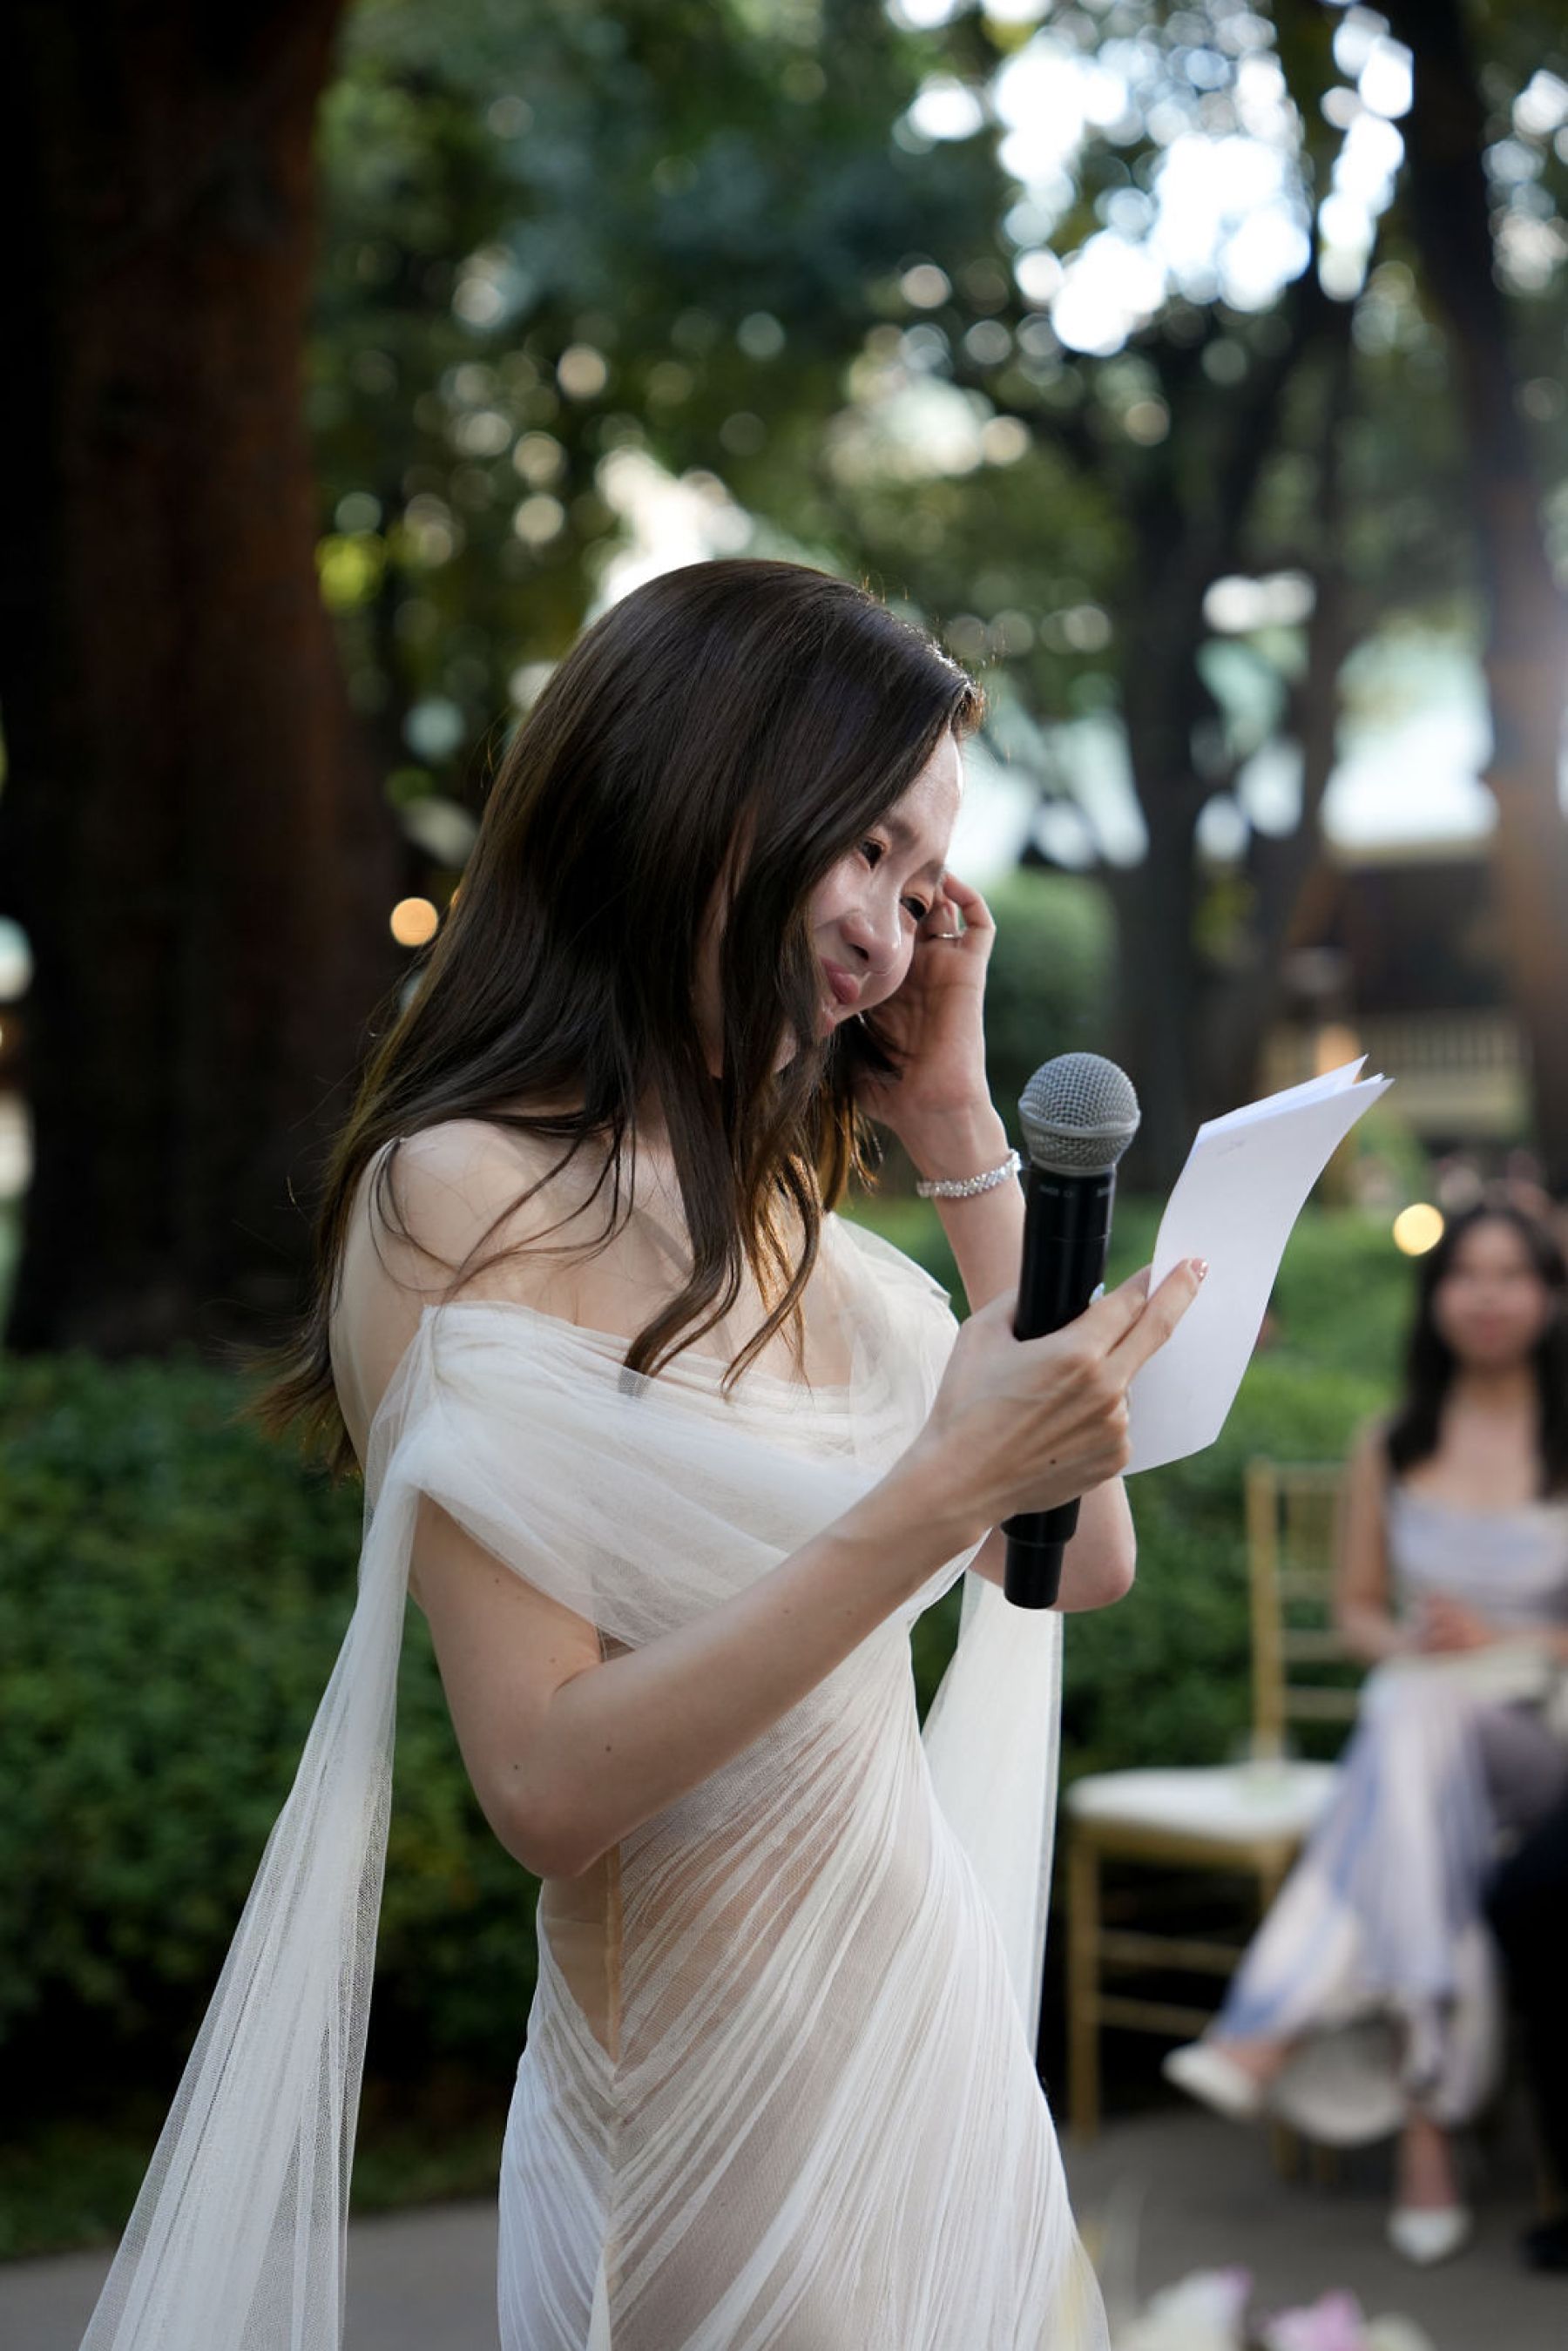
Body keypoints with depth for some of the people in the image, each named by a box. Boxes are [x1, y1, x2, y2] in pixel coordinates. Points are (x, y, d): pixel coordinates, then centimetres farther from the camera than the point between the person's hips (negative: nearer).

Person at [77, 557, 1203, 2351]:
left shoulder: (767, 1195, 6)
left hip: (933, 2048, 8)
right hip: (718, 2118, -8)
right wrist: (939, 1493, -29)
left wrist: (957, 1125, 2)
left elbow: (1087, 1560, 6)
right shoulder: (464, 1197, -17)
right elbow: (549, 1783, -23)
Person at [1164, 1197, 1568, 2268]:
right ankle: (1429, 2130, -40)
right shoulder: (1391, 1449, 12)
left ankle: (1280, 2031, -40)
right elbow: (1358, 1606, 18)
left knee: (1420, 1726, -38)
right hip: (1420, 1719, 2)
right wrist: (1405, 1640, -5)